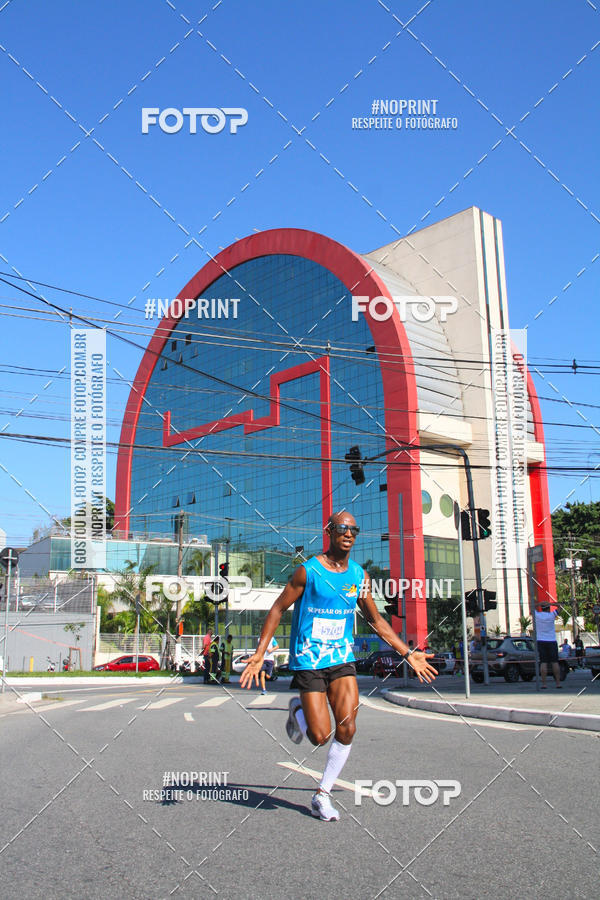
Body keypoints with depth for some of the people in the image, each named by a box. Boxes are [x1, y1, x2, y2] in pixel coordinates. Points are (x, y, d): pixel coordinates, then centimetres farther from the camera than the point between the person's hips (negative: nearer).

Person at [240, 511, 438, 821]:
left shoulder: (360, 577, 4)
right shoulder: (308, 571, -10)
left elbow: (376, 621, 15)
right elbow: (277, 610, -6)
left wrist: (408, 654, 12)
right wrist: (259, 654, -16)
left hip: (342, 661, 4)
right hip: (308, 663, -4)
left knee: (347, 729, -8)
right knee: (320, 736, -7)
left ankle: (322, 795, 11)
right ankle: (297, 709, 28)